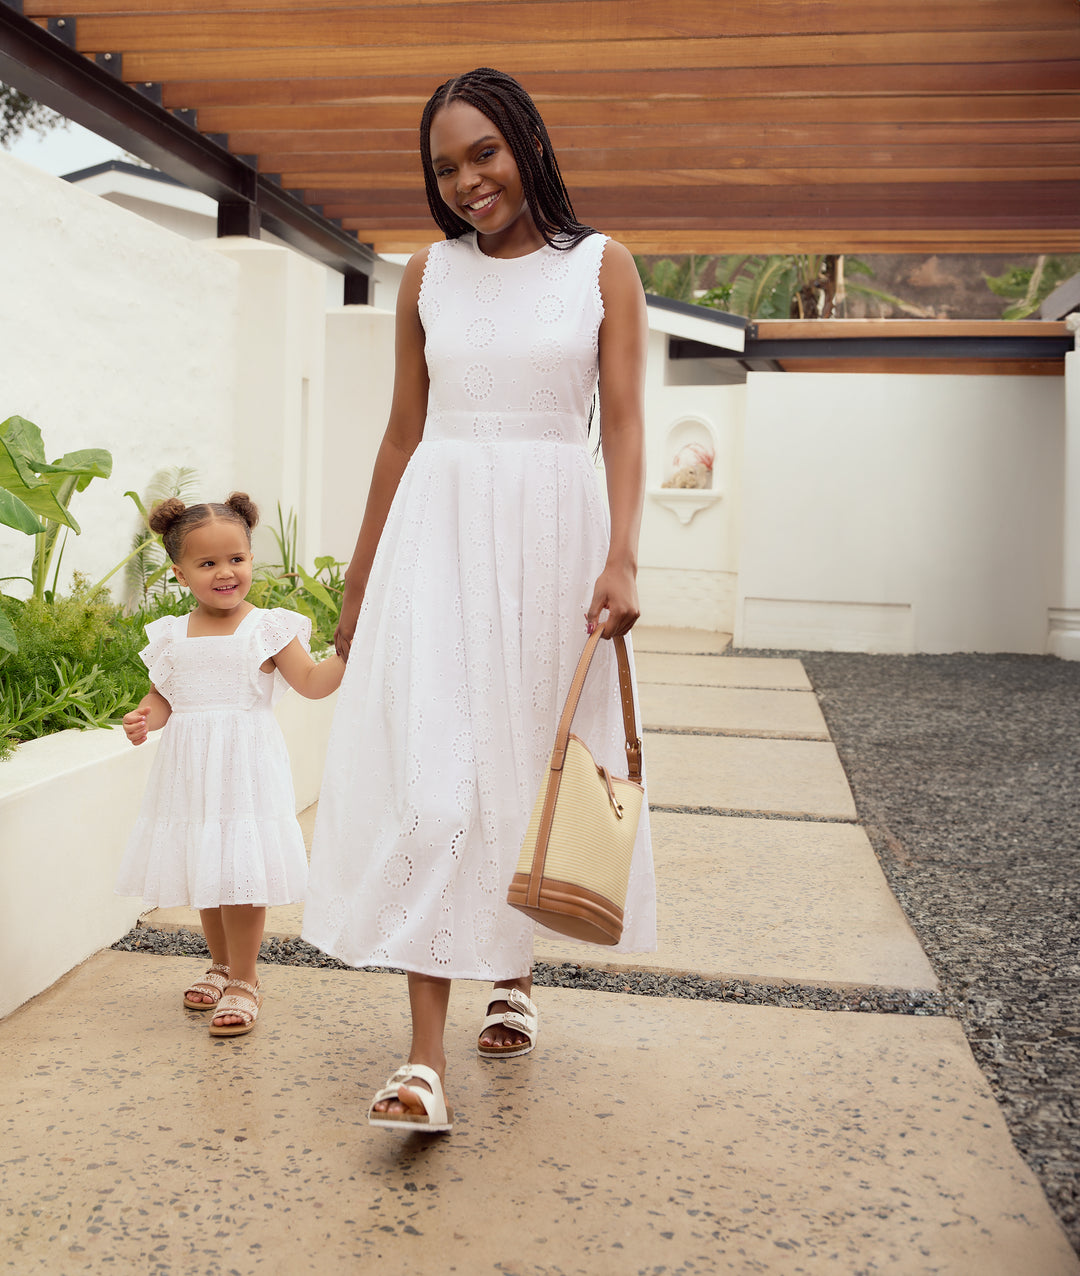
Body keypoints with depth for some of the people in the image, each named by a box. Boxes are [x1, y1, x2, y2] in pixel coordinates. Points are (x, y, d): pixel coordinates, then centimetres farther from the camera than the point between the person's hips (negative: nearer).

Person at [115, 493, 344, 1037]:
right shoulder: (172, 635, 7)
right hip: (190, 769, 4)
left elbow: (312, 682, -7)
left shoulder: (267, 628, -3)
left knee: (240, 873, -5)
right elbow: (162, 696, 12)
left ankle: (243, 981, 12)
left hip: (245, 767, -4)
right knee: (206, 873, 15)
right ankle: (221, 964, 36)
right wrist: (143, 718, -9)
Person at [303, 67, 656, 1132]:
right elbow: (403, 433, 12)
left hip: (555, 525, 0)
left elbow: (622, 422, -4)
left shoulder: (602, 266, 4)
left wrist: (620, 558, -19)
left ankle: (514, 973, 30)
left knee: (535, 755, 7)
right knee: (431, 766, -9)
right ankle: (425, 1058, -9)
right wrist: (357, 583, 13)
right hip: (441, 525, 1)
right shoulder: (427, 277, 10)